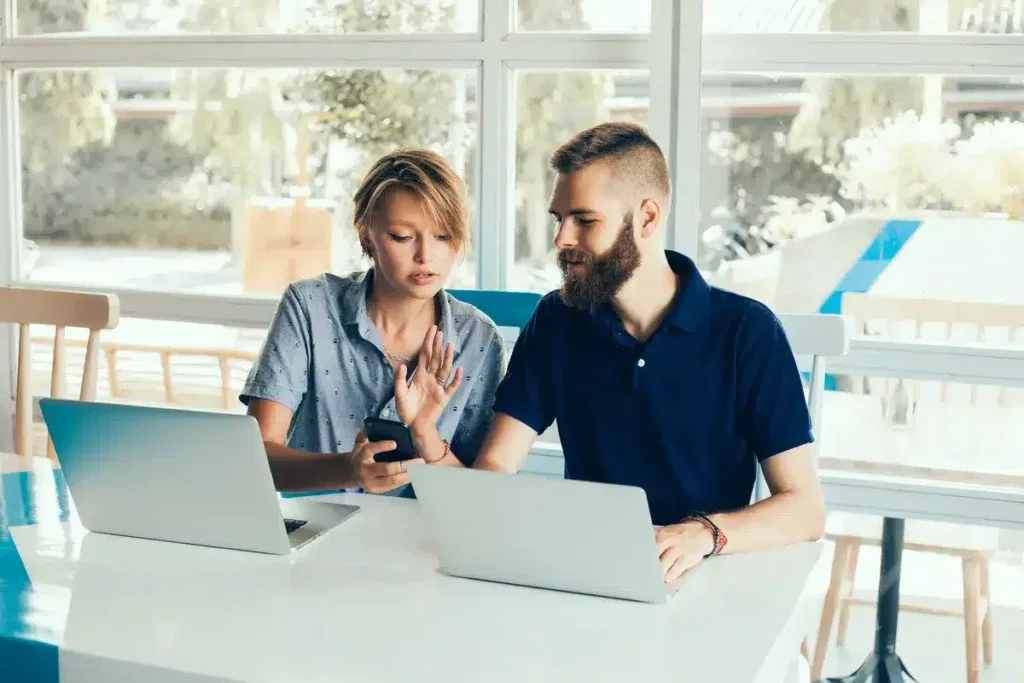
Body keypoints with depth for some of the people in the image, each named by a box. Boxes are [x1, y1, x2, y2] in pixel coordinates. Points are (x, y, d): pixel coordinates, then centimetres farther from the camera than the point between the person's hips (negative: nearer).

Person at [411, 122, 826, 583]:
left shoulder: (747, 331, -6)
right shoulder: (556, 321, 6)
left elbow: (805, 509, -10)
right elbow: (493, 466, 1)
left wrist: (704, 532, -30)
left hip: (703, 579, -1)